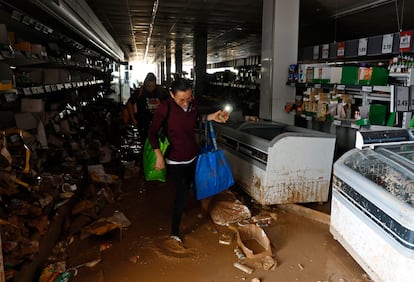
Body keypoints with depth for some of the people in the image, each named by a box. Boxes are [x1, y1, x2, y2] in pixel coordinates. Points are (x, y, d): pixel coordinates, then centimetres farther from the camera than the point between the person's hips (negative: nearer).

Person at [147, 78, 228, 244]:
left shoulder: (193, 103, -9)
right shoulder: (165, 107, -24)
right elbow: (152, 132, -16)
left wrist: (210, 117, -4)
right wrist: (159, 156, -23)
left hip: (193, 156, 6)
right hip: (175, 160, -5)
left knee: (188, 188, 24)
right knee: (182, 195, -6)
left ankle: (180, 209, 54)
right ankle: (174, 233, 13)